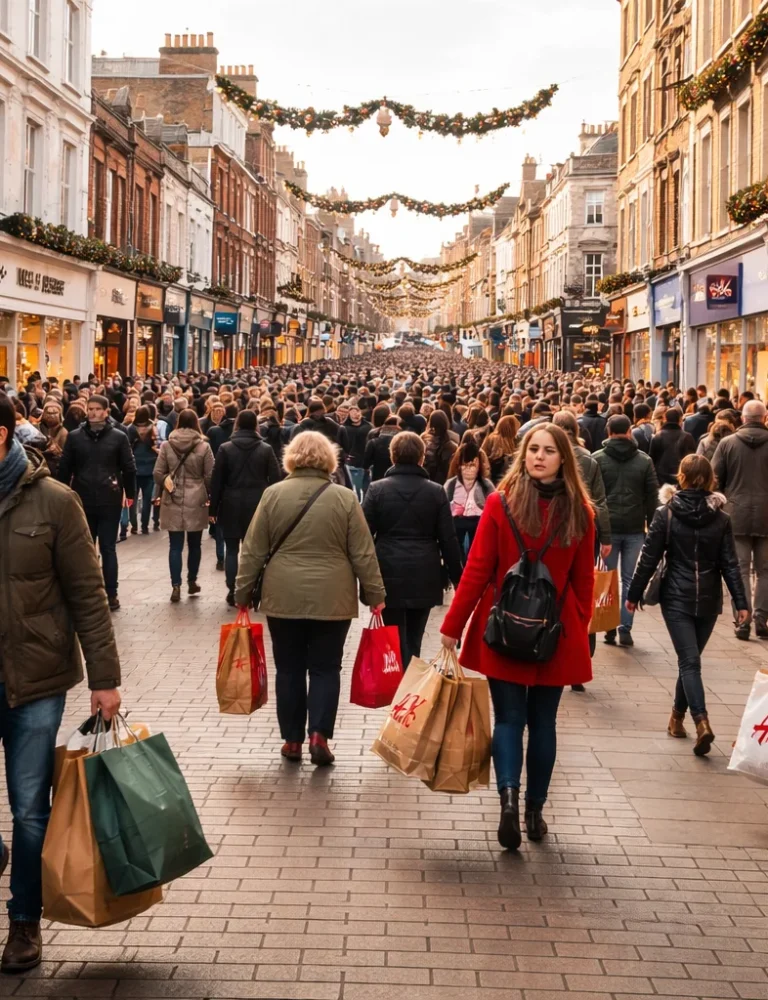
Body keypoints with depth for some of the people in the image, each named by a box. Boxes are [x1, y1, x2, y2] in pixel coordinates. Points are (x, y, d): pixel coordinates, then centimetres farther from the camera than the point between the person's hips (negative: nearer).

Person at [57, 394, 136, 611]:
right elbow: (64, 468, 2)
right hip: (82, 500, 2)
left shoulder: (119, 437, -3)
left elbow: (129, 468, 0)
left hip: (109, 501, -1)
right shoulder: (74, 436, 0)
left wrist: (130, 494, 1)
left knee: (108, 549, 5)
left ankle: (111, 594, 10)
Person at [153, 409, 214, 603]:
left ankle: (176, 586, -4)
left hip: (173, 501, 1)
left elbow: (158, 474, -1)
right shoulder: (204, 446, -6)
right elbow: (210, 476, -3)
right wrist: (210, 496, 13)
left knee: (175, 546, 2)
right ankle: (192, 582, 24)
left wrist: (162, 492, 17)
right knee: (194, 545, 14)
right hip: (196, 501, 0)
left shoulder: (166, 445, -2)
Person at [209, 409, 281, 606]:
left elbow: (217, 481, -2)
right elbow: (275, 479, -1)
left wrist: (213, 508, 4)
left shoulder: (225, 449, -3)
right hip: (257, 505, 1)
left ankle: (232, 592, 4)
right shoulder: (266, 449, 0)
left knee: (232, 549, 7)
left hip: (231, 505, -1)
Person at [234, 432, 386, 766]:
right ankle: (319, 736, -1)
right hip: (331, 599, -1)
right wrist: (375, 595, 7)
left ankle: (292, 740, 16)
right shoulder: (345, 498, -3)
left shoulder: (273, 494, -2)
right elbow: (363, 555, -2)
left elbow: (253, 552, 1)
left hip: (283, 597, 1)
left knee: (289, 669, 11)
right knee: (325, 668, 9)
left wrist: (243, 594, 9)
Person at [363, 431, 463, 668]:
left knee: (396, 643, 4)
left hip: (389, 576, -1)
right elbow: (448, 540, 1)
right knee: (413, 642, 13)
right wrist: (456, 577, 10)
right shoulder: (436, 492, 0)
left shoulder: (377, 489, -2)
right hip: (424, 578, 1)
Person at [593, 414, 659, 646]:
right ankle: (625, 629, 3)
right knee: (630, 579, 6)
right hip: (635, 529, 1)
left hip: (607, 527, -1)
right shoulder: (644, 460, 3)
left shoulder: (598, 459, -2)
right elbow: (652, 497, 3)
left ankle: (609, 629, 5)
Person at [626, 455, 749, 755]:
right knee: (691, 658, 17)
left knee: (688, 661, -6)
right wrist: (741, 602, 1)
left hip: (676, 598, -2)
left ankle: (701, 721, -24)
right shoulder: (721, 518, 0)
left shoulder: (666, 514, -6)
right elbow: (730, 564, -2)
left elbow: (649, 559, -5)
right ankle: (677, 716, 28)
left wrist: (634, 594, 4)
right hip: (709, 600, 2)